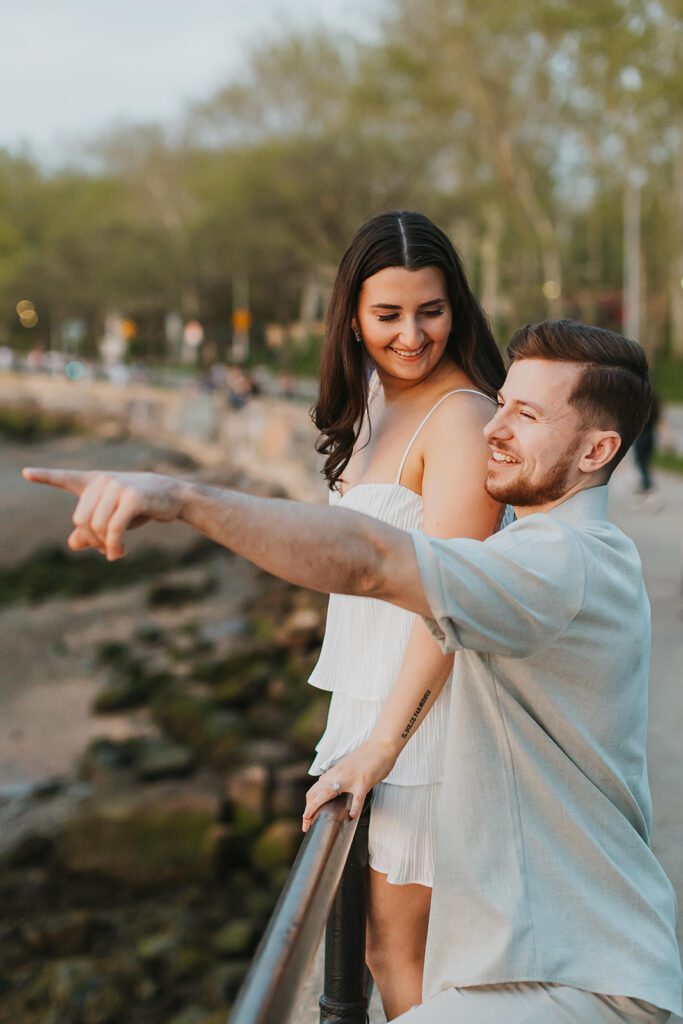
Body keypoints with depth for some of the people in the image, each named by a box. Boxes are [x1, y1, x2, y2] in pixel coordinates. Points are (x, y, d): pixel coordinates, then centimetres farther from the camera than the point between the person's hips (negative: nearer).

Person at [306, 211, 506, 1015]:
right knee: (379, 948, 21)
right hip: (372, 696, 9)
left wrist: (382, 743, -24)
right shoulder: (377, 407, 13)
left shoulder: (462, 416, -17)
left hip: (426, 706, -9)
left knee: (400, 957, 2)